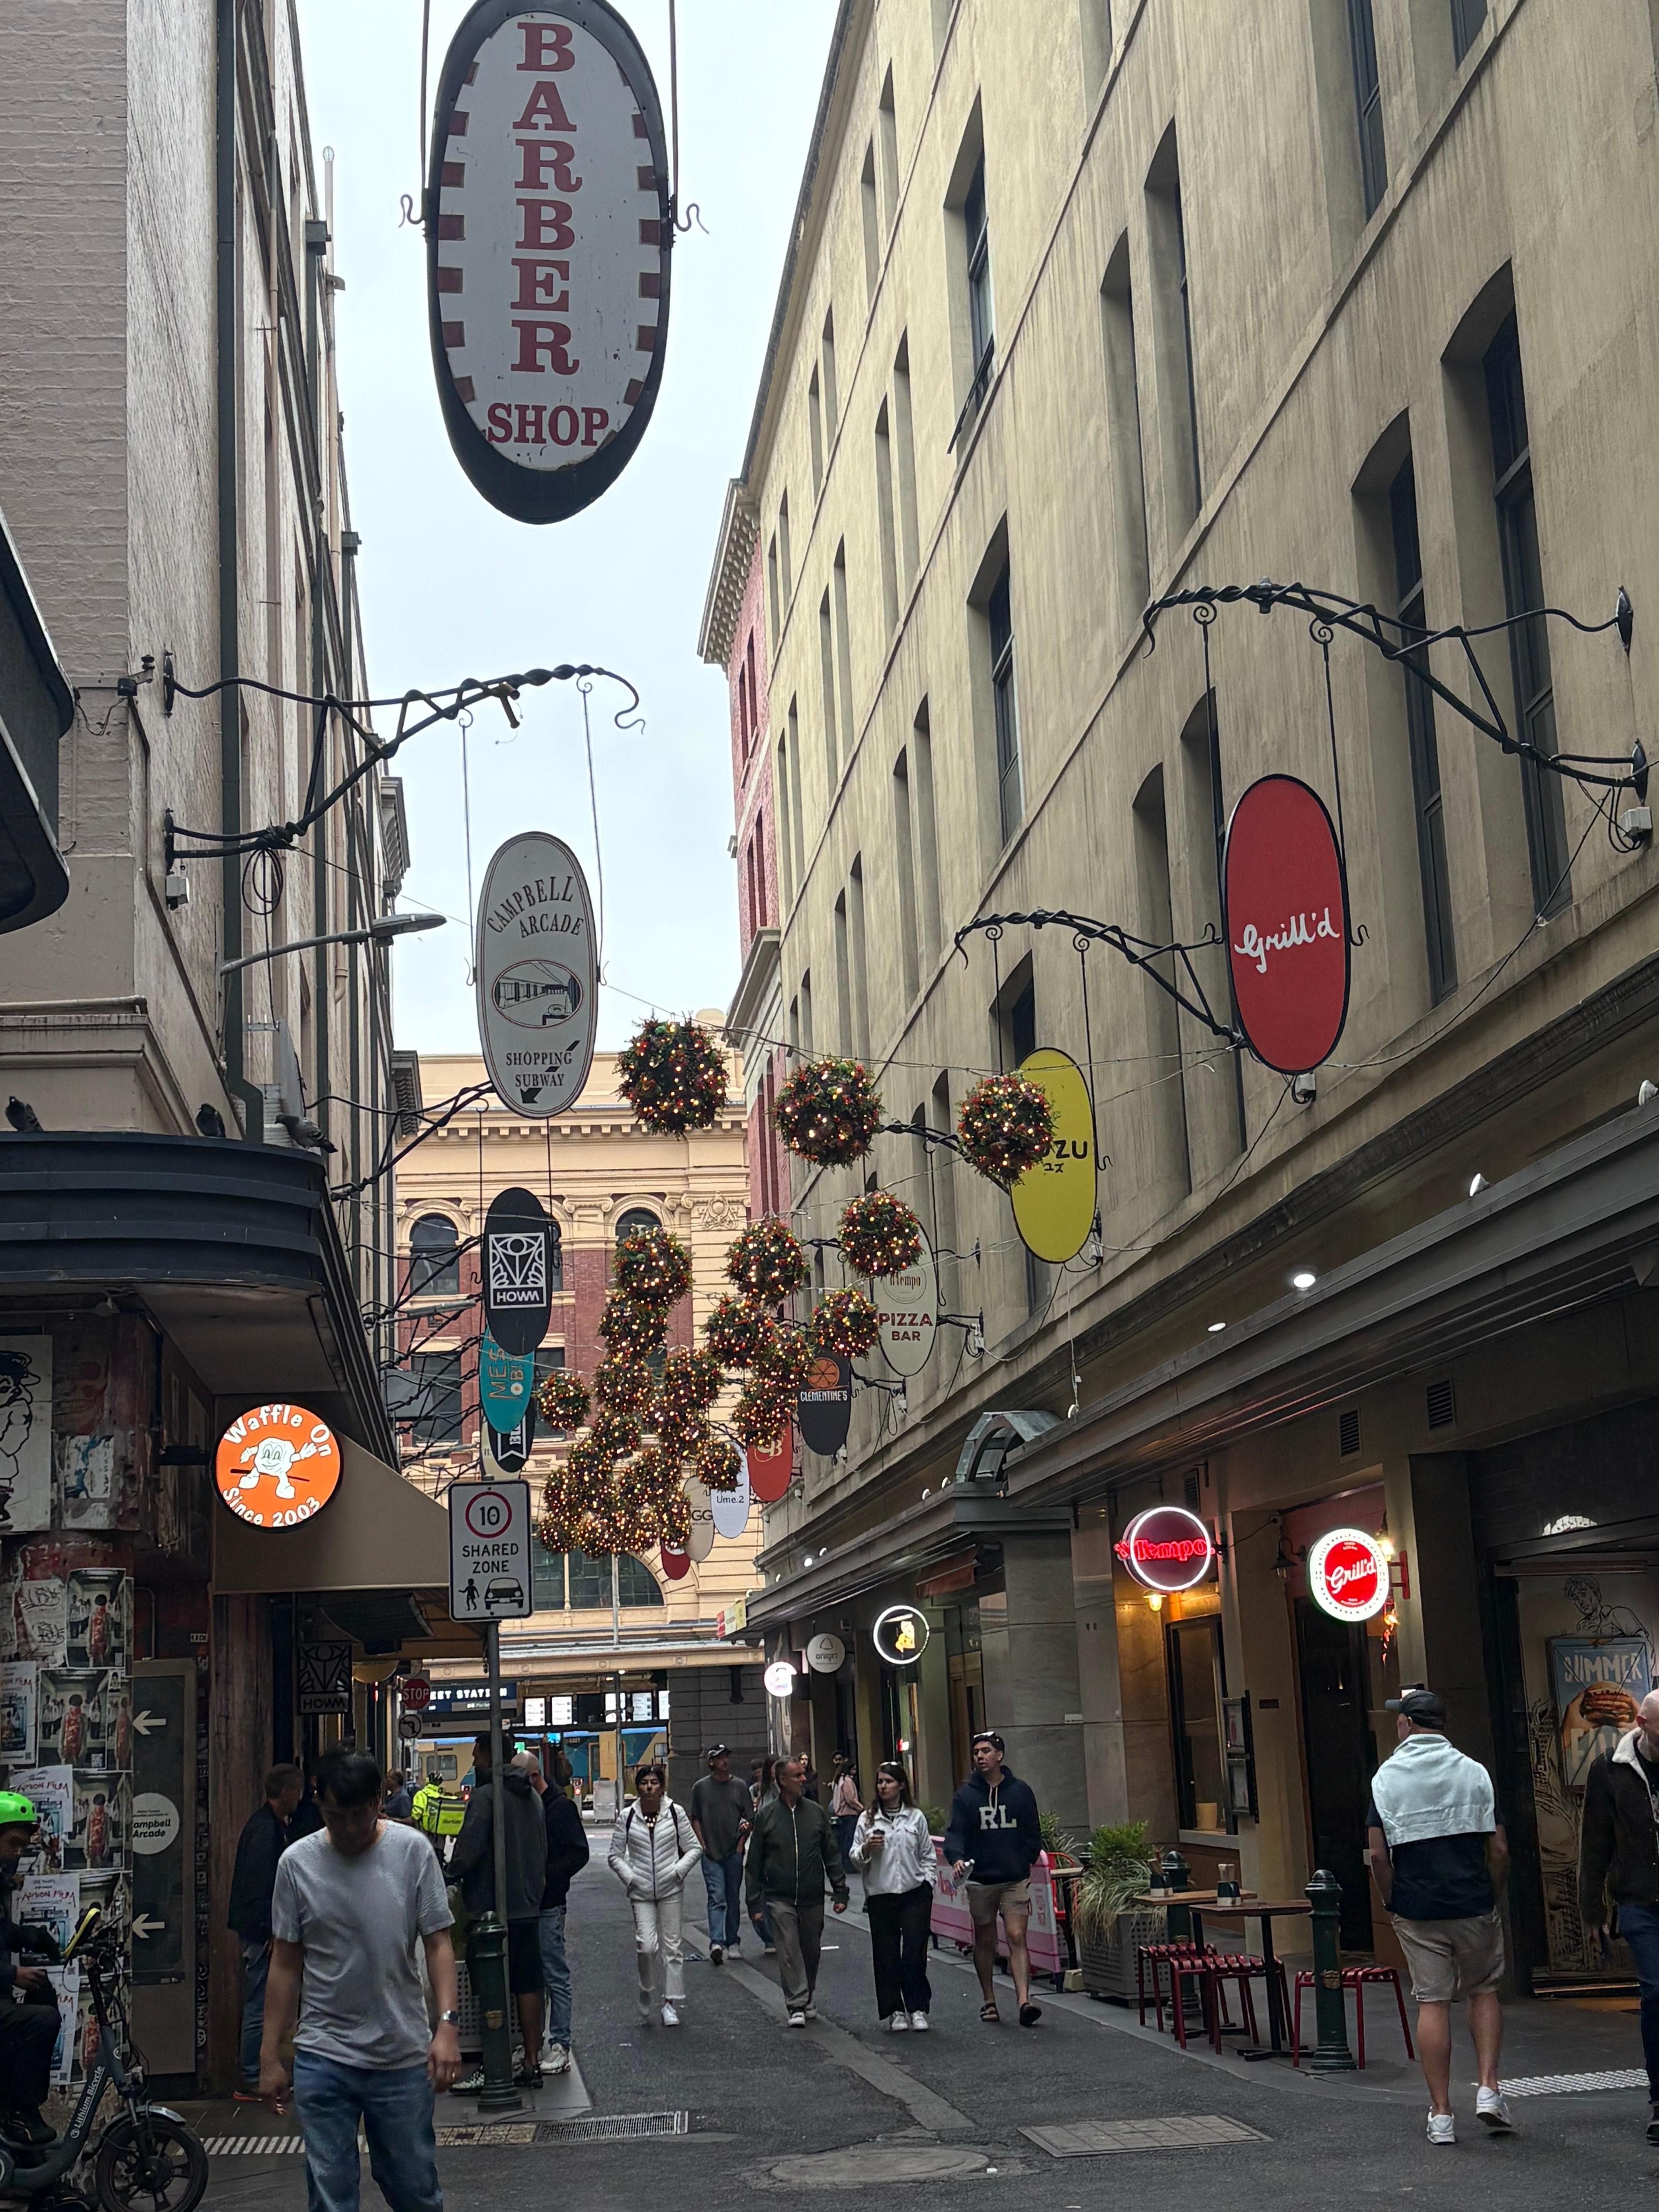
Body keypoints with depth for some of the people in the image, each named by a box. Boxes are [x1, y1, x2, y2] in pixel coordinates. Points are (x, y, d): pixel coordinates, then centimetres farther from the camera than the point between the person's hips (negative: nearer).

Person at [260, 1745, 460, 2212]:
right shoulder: (297, 1863, -1)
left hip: (403, 2054, 0)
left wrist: (447, 2025, -14)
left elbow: (437, 1944, -2)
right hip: (323, 2057, 0)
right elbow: (286, 1963, 5)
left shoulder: (412, 1850, -4)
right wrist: (270, 2056, 5)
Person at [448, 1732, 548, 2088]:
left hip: (493, 1909, -7)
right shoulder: (531, 1798, 12)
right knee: (528, 1985, 10)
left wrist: (451, 1875, 0)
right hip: (529, 1906, 8)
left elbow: (468, 1851, -17)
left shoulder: (485, 1796, -13)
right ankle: (531, 2062, 14)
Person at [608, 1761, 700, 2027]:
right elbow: (616, 1855, 7)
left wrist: (679, 1871, -7)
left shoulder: (675, 1813, 0)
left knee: (671, 1945, 2)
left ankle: (671, 2003, 10)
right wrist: (630, 1878, -5)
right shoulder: (627, 1817, 0)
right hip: (641, 1892, 0)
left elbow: (694, 1848, 6)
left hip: (671, 1890, 1)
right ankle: (647, 1993, 13)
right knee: (647, 1946, -12)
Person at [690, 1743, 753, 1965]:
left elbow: (750, 1819, 9)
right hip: (711, 1853, -2)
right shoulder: (701, 1787, 3)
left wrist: (741, 1844, 1)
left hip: (734, 1852, 2)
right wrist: (702, 1845, -1)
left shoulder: (740, 1786, 5)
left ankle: (733, 1942, 19)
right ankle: (716, 1943, -21)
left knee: (734, 1899, 9)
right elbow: (695, 1819, 8)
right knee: (717, 1898, -12)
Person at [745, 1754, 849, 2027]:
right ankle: (795, 2005, -5)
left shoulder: (817, 1813, 4)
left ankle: (807, 1999, 28)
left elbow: (832, 1855, 8)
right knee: (789, 1952, -8)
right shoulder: (766, 1816, -1)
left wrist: (840, 1892, 4)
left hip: (812, 1899, 2)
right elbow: (755, 1862, 3)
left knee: (811, 1951, 11)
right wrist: (754, 1902, 2)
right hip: (780, 1899, -2)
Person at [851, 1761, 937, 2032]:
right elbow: (856, 1859, 7)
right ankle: (894, 2011, 6)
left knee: (915, 1953, -3)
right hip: (880, 1895, 0)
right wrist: (867, 1848, -12)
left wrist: (929, 1883, 4)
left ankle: (917, 2009, 6)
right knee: (886, 1955, -1)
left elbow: (928, 1856, 15)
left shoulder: (916, 1817, 8)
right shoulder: (867, 1819, 6)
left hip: (915, 1894, 0)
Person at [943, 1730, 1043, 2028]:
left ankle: (1024, 2001, -17)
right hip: (980, 1879, 1)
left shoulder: (1020, 1791, 3)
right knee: (985, 1941, 11)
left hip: (1016, 1880, -1)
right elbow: (955, 1833, -8)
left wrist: (1028, 1861, 4)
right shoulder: (966, 1795, 0)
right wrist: (957, 1858, -25)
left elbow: (1033, 1834, 11)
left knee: (1017, 1938, -11)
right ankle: (989, 2001, 23)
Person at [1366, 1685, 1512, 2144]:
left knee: (1432, 2003, 4)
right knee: (1484, 1991, 18)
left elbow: (1379, 1855, -8)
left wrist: (1392, 1903, 5)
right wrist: (1490, 1896, 11)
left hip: (1417, 1911, 0)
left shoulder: (1387, 1777, -3)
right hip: (1474, 1906, 1)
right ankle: (1489, 2089, 5)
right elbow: (1499, 1850, -3)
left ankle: (1441, 2115, 5)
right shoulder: (1474, 1773, 0)